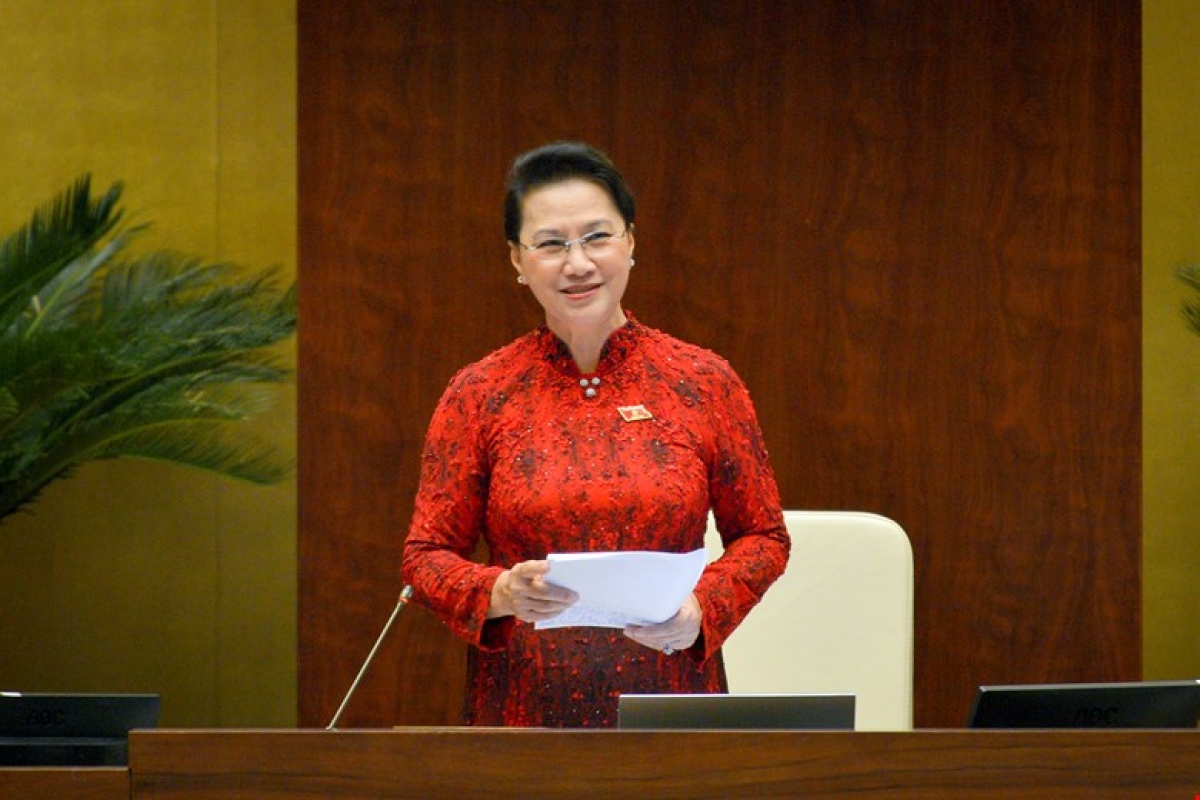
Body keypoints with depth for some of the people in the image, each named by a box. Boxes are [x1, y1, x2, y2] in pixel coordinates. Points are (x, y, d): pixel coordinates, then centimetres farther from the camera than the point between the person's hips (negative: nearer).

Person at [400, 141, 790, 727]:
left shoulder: (704, 382, 2)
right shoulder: (479, 394, 1)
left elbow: (763, 536, 6)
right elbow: (426, 555, 2)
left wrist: (703, 608, -12)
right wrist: (500, 593, -18)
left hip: (669, 696, 1)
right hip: (525, 709, 0)